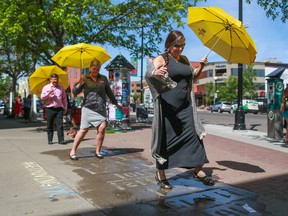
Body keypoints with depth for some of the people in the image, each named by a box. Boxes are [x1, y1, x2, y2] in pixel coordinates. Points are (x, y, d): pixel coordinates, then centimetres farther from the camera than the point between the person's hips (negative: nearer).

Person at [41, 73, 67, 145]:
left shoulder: (61, 88, 13)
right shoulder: (46, 87, 7)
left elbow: (64, 99, 17)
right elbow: (42, 97, -4)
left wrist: (65, 107, 12)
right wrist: (49, 93, -18)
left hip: (59, 109, 1)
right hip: (50, 109, -1)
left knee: (60, 124, -6)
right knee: (50, 125, 5)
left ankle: (61, 140, -5)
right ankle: (50, 140, 15)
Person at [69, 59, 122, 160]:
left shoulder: (103, 78, 11)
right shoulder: (85, 79, 4)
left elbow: (109, 92, 20)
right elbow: (74, 92, 1)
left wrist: (116, 104, 23)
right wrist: (79, 84, -17)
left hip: (101, 108, 3)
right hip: (88, 107, -2)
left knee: (102, 128, -9)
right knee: (84, 129, -5)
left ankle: (98, 151, 6)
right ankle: (73, 151, 6)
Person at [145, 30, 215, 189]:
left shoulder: (184, 60, 15)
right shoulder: (161, 59, -4)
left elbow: (192, 78, 28)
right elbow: (147, 74, -22)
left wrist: (201, 67, 10)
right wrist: (156, 72, -44)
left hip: (185, 106, 6)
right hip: (167, 106, -6)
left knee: (193, 134, 2)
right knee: (166, 140, 1)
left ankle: (198, 171, 14)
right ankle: (160, 174, 17)